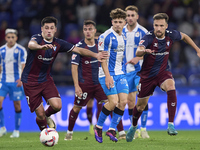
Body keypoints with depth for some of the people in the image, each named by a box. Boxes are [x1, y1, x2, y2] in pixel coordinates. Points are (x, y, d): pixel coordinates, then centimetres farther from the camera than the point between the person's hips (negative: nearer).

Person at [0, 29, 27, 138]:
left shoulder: (21, 50, -5)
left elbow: (24, 66, -12)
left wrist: (21, 79, -27)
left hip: (16, 81, -2)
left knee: (17, 105, 0)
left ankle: (16, 130, 12)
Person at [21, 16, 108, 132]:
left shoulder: (58, 43, -2)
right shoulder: (37, 38, -16)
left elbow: (79, 50, -1)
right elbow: (31, 44, -41)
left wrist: (95, 55, -16)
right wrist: (41, 47, -65)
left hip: (46, 79, 4)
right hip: (30, 82, -4)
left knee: (57, 106, -15)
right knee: (40, 113, -4)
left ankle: (47, 116, 21)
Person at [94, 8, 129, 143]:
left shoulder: (123, 36, 10)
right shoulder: (106, 37, -11)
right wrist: (107, 75, -19)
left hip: (121, 74, 7)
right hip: (108, 74, -7)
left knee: (123, 101, -6)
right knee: (113, 101, -14)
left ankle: (112, 129, 5)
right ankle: (98, 127, 6)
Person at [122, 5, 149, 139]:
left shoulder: (143, 32, -4)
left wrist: (138, 58, -21)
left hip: (140, 69, -3)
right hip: (126, 71, 3)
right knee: (130, 101, 4)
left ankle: (143, 128, -5)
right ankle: (134, 130, 14)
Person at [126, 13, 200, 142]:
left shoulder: (171, 35, -9)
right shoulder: (148, 37, -21)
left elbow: (184, 36, 15)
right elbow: (138, 52, -38)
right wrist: (144, 51, -61)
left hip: (163, 72, 1)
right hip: (147, 74, -1)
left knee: (171, 88, -32)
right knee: (141, 105, 10)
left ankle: (171, 125, -31)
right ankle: (134, 126, 43)